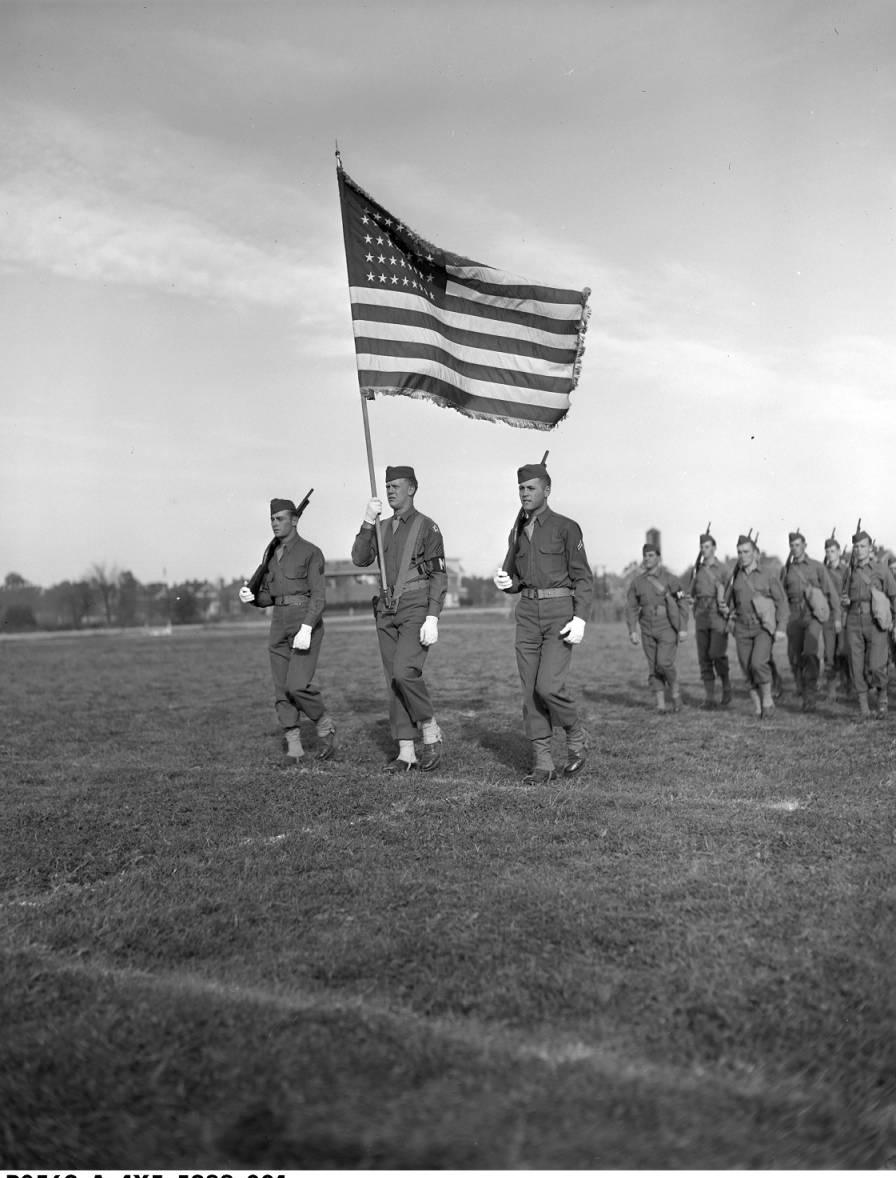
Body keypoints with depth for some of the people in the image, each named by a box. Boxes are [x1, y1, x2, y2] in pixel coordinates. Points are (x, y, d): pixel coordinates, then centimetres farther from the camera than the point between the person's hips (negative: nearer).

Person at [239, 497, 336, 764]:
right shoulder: (271, 555, 16)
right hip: (280, 626, 6)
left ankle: (324, 725, 7)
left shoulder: (311, 552, -5)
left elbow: (319, 595, -13)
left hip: (306, 624, -6)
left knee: (298, 685, -18)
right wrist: (251, 597, -4)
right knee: (282, 690, 0)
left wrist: (306, 630, -25)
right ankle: (294, 749, 7)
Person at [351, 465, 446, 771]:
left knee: (404, 672, -23)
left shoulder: (427, 526, -4)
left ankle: (430, 730, -1)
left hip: (417, 610, -6)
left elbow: (438, 576, -9)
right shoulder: (382, 528, 14)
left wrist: (432, 619, -18)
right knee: (394, 682, 4)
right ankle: (406, 753, 8)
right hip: (387, 611, 6)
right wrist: (368, 522, -10)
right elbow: (360, 559, 0)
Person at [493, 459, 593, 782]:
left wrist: (580, 619, -18)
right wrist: (506, 582, -3)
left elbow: (583, 577, -6)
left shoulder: (566, 527, -3)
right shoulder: (517, 532, 14)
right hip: (528, 613, 5)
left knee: (549, 685, -17)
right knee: (531, 690, 0)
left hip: (561, 611, -5)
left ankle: (577, 739, 10)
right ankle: (543, 764, 6)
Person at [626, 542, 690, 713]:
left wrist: (683, 628, -12)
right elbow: (631, 608, 2)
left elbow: (682, 604, -6)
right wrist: (632, 632, -7)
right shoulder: (637, 581, 2)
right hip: (648, 631, 3)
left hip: (668, 629, -3)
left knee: (665, 662, -17)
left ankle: (675, 689, 9)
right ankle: (660, 703, 8)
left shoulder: (670, 579, -7)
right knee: (654, 667, 1)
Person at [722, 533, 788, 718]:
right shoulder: (734, 578, 7)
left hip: (764, 628, -4)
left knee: (758, 663, -22)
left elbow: (782, 603, -2)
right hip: (742, 629, 4)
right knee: (748, 670, 1)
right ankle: (758, 708, 13)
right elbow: (729, 600, 22)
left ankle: (767, 700, -2)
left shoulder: (769, 577, -3)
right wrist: (729, 612, 1)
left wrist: (781, 628, -12)